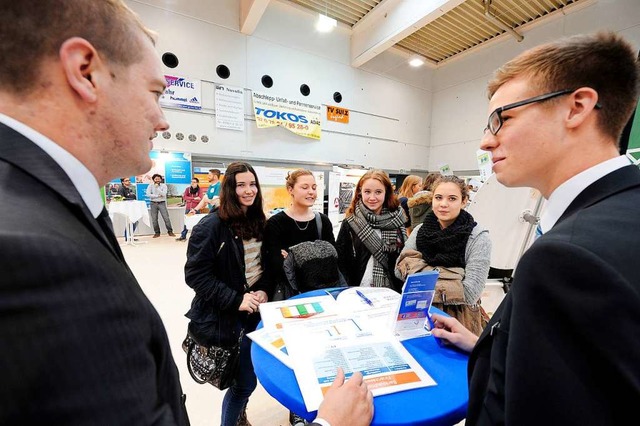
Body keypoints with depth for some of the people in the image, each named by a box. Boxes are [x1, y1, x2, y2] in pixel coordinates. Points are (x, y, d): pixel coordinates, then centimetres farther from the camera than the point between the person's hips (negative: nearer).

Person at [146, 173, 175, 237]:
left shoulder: (164, 185, 1)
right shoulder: (150, 186, 3)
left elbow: (164, 194, -13)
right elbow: (148, 194, -9)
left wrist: (157, 188, -17)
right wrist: (158, 196, -13)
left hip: (162, 203, -1)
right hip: (153, 203, 1)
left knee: (166, 218, -4)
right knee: (154, 219, 4)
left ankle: (170, 231, 4)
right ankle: (157, 232, 15)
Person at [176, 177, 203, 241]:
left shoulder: (200, 190, -2)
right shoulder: (188, 189, 8)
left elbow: (199, 199, -14)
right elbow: (184, 197, -5)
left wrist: (189, 199, -11)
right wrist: (194, 198, -14)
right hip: (188, 208, 3)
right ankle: (183, 236, 18)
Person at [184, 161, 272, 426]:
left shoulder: (259, 222, 3)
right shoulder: (212, 225, -17)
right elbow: (195, 274, -17)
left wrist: (264, 290, -7)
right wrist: (236, 300, -21)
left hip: (256, 310, 6)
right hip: (227, 316, -6)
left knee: (244, 378, 22)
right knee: (246, 381, 6)